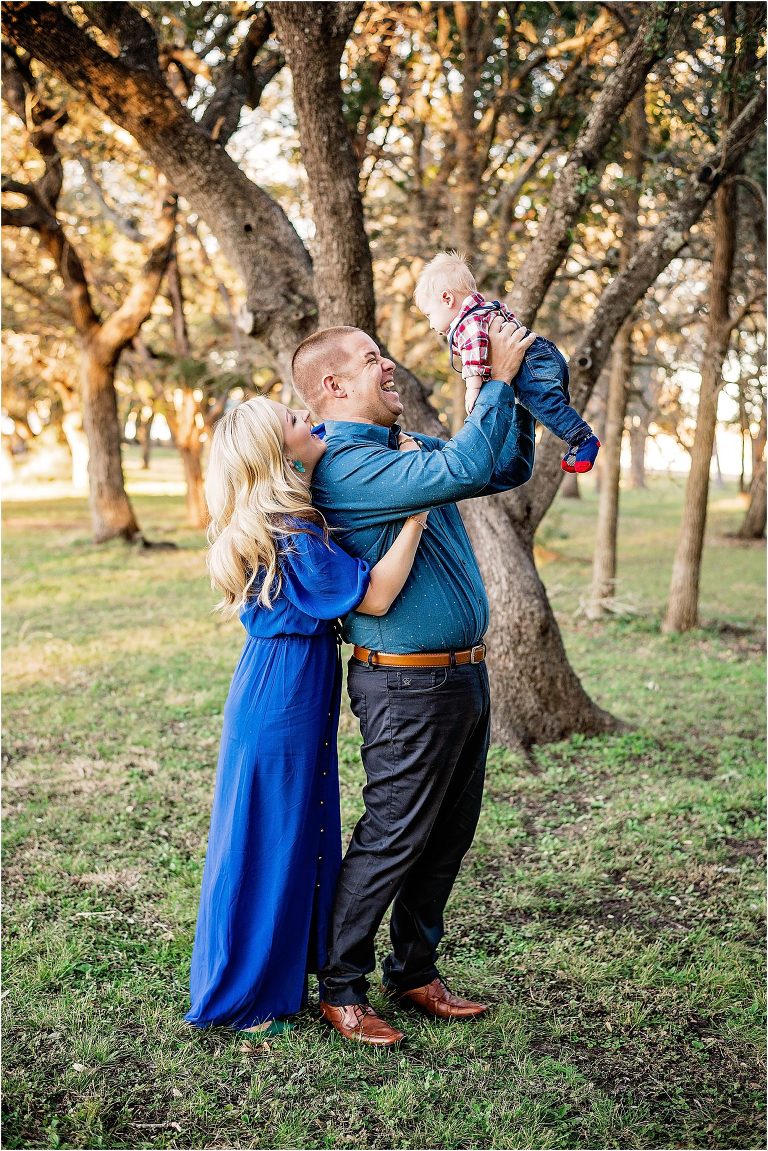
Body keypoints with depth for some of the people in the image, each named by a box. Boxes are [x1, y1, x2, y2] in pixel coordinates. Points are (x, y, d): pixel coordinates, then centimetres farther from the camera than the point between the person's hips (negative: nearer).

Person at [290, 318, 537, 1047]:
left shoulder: (411, 448, 13)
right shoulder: (343, 464, -17)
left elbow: (508, 469, 19)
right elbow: (464, 470, -28)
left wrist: (516, 391, 7)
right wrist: (498, 379, -17)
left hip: (463, 678, 9)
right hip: (409, 686, -9)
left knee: (447, 838, 16)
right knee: (390, 842, 0)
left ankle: (415, 973, 30)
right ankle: (341, 992, 16)